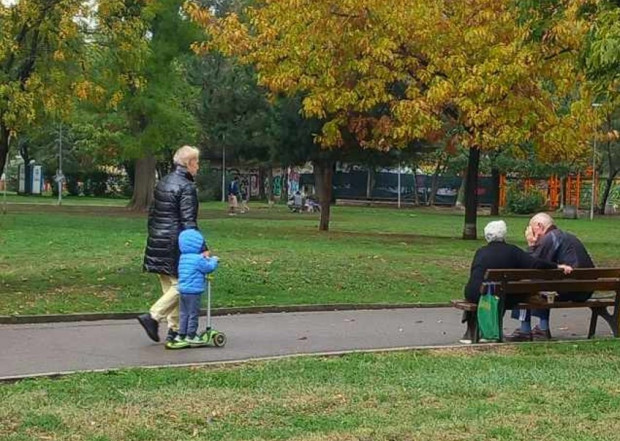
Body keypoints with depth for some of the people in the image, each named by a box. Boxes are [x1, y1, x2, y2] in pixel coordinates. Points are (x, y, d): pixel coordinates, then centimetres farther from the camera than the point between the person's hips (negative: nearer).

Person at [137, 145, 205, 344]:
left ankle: (174, 330, 16)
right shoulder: (186, 187, -12)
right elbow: (188, 222, -17)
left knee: (170, 287, 13)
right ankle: (153, 316, -12)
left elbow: (152, 213, 18)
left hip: (157, 243, 9)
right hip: (174, 244, -9)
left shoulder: (162, 183, 14)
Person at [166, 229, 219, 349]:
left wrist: (205, 259, 15)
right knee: (193, 314, 2)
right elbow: (209, 268, -10)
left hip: (183, 290, 8)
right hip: (193, 291, -8)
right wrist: (213, 260, 6)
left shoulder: (183, 257, 10)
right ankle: (191, 336, 8)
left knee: (184, 313, 15)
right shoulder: (198, 259, -17)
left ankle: (181, 335, 20)